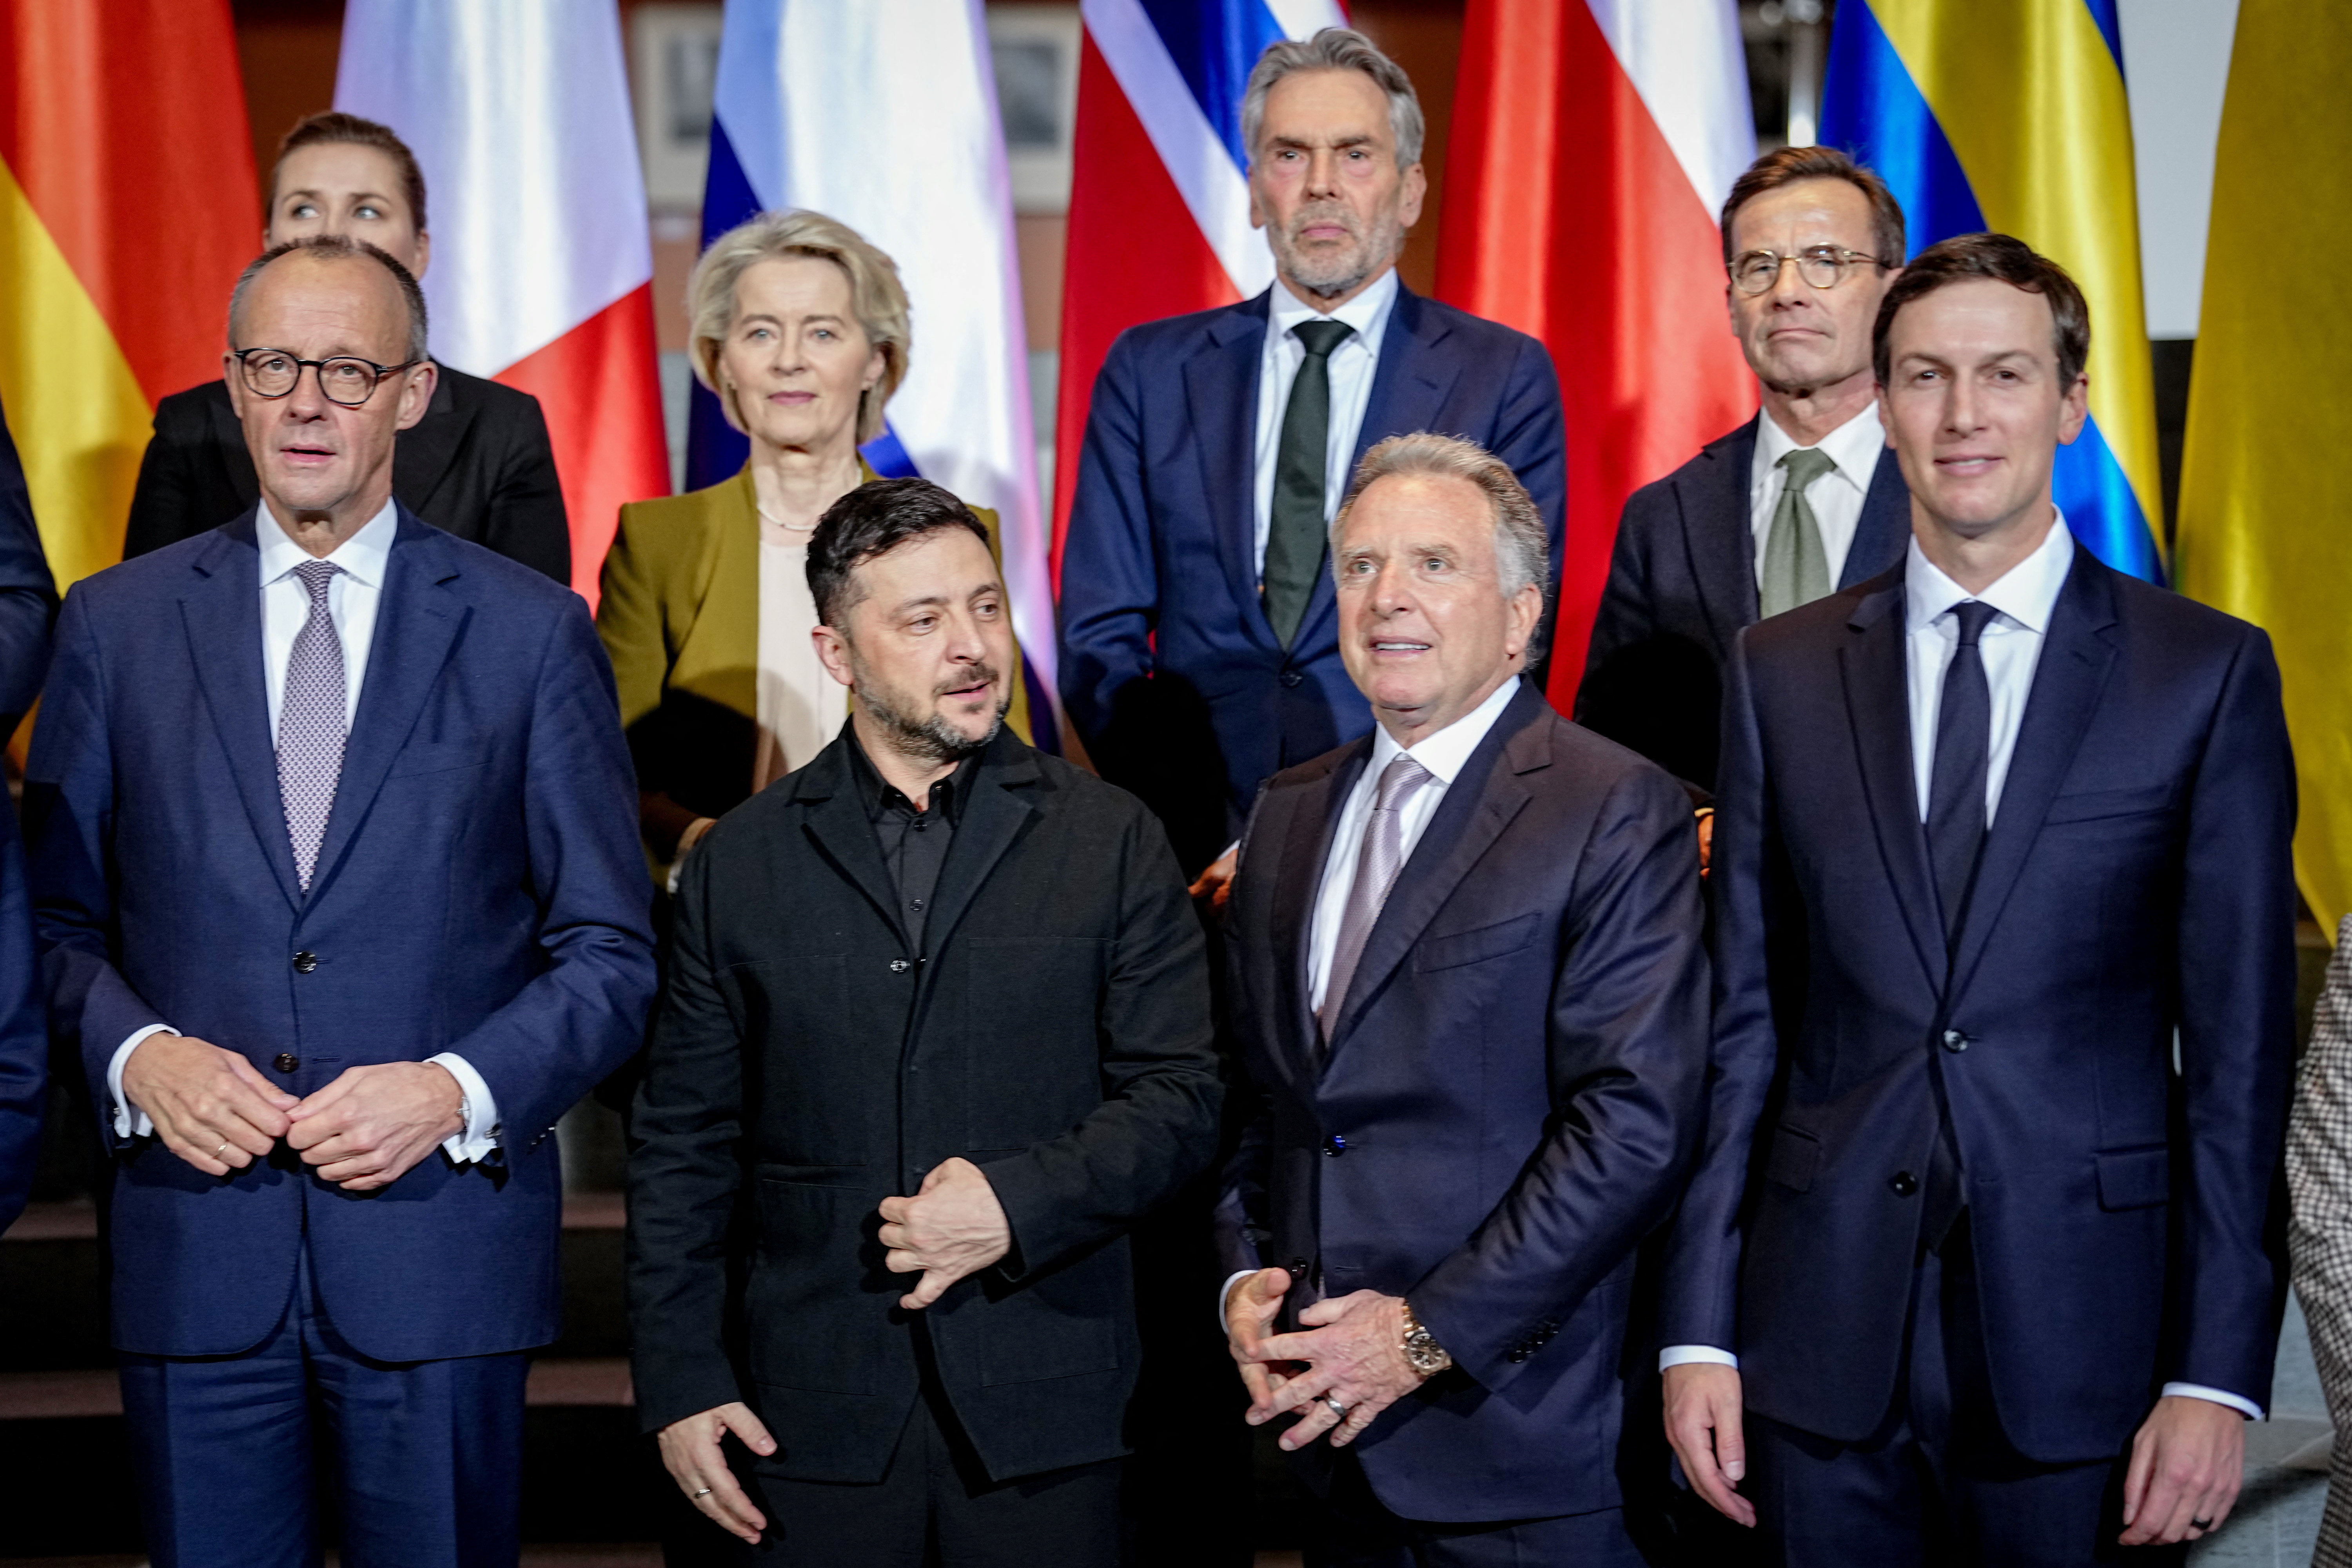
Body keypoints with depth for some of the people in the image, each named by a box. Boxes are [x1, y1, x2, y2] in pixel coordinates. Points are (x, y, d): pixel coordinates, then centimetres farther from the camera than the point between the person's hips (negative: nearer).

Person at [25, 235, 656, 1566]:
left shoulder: (532, 632, 2)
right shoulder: (118, 625, 7)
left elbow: (612, 955, 2)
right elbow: (56, 918, 10)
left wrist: (460, 1092, -13)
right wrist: (134, 1053, -9)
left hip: (439, 1244, -1)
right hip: (197, 1250, 1)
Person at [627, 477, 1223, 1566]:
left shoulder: (1112, 842, 4)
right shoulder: (742, 863, 6)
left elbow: (1180, 1096, 1)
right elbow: (683, 1144, 7)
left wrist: (1021, 1201, -14)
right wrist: (678, 1380, 1)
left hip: (1042, 1405, 0)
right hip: (817, 1414, 1)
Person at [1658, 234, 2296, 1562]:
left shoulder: (2209, 674, 0)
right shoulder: (1783, 671, 7)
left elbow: (2239, 1043, -2)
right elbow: (1744, 1017, 6)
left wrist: (2218, 1374, -7)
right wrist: (1699, 1331, 2)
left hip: (2080, 1343, -2)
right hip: (1825, 1343, 2)